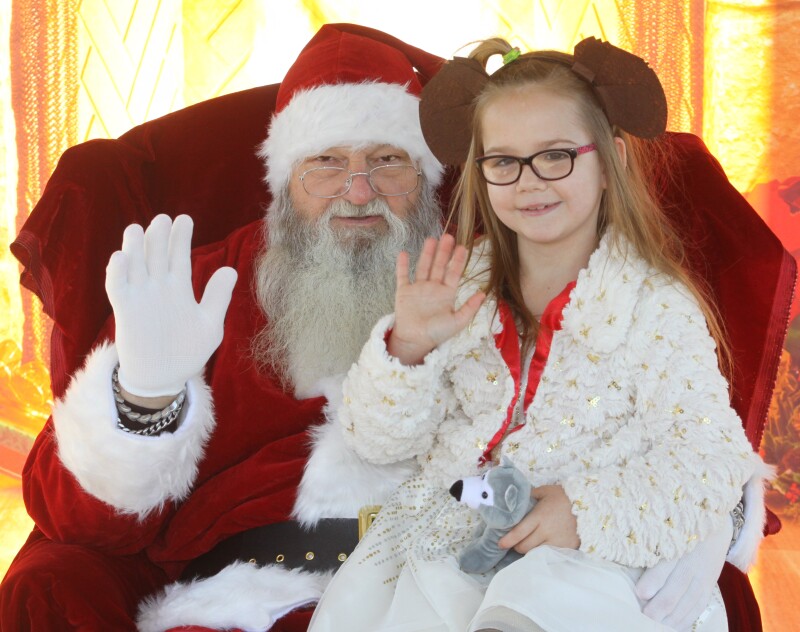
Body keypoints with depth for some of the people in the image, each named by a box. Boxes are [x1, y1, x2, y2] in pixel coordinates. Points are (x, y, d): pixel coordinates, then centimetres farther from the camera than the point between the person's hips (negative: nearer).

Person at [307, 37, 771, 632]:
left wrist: (588, 510, -20)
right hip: (444, 530, 4)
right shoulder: (461, 286, 2)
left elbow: (710, 454, -10)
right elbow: (379, 440, 2)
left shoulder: (656, 305, -7)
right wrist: (407, 349, -17)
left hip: (580, 551, -3)